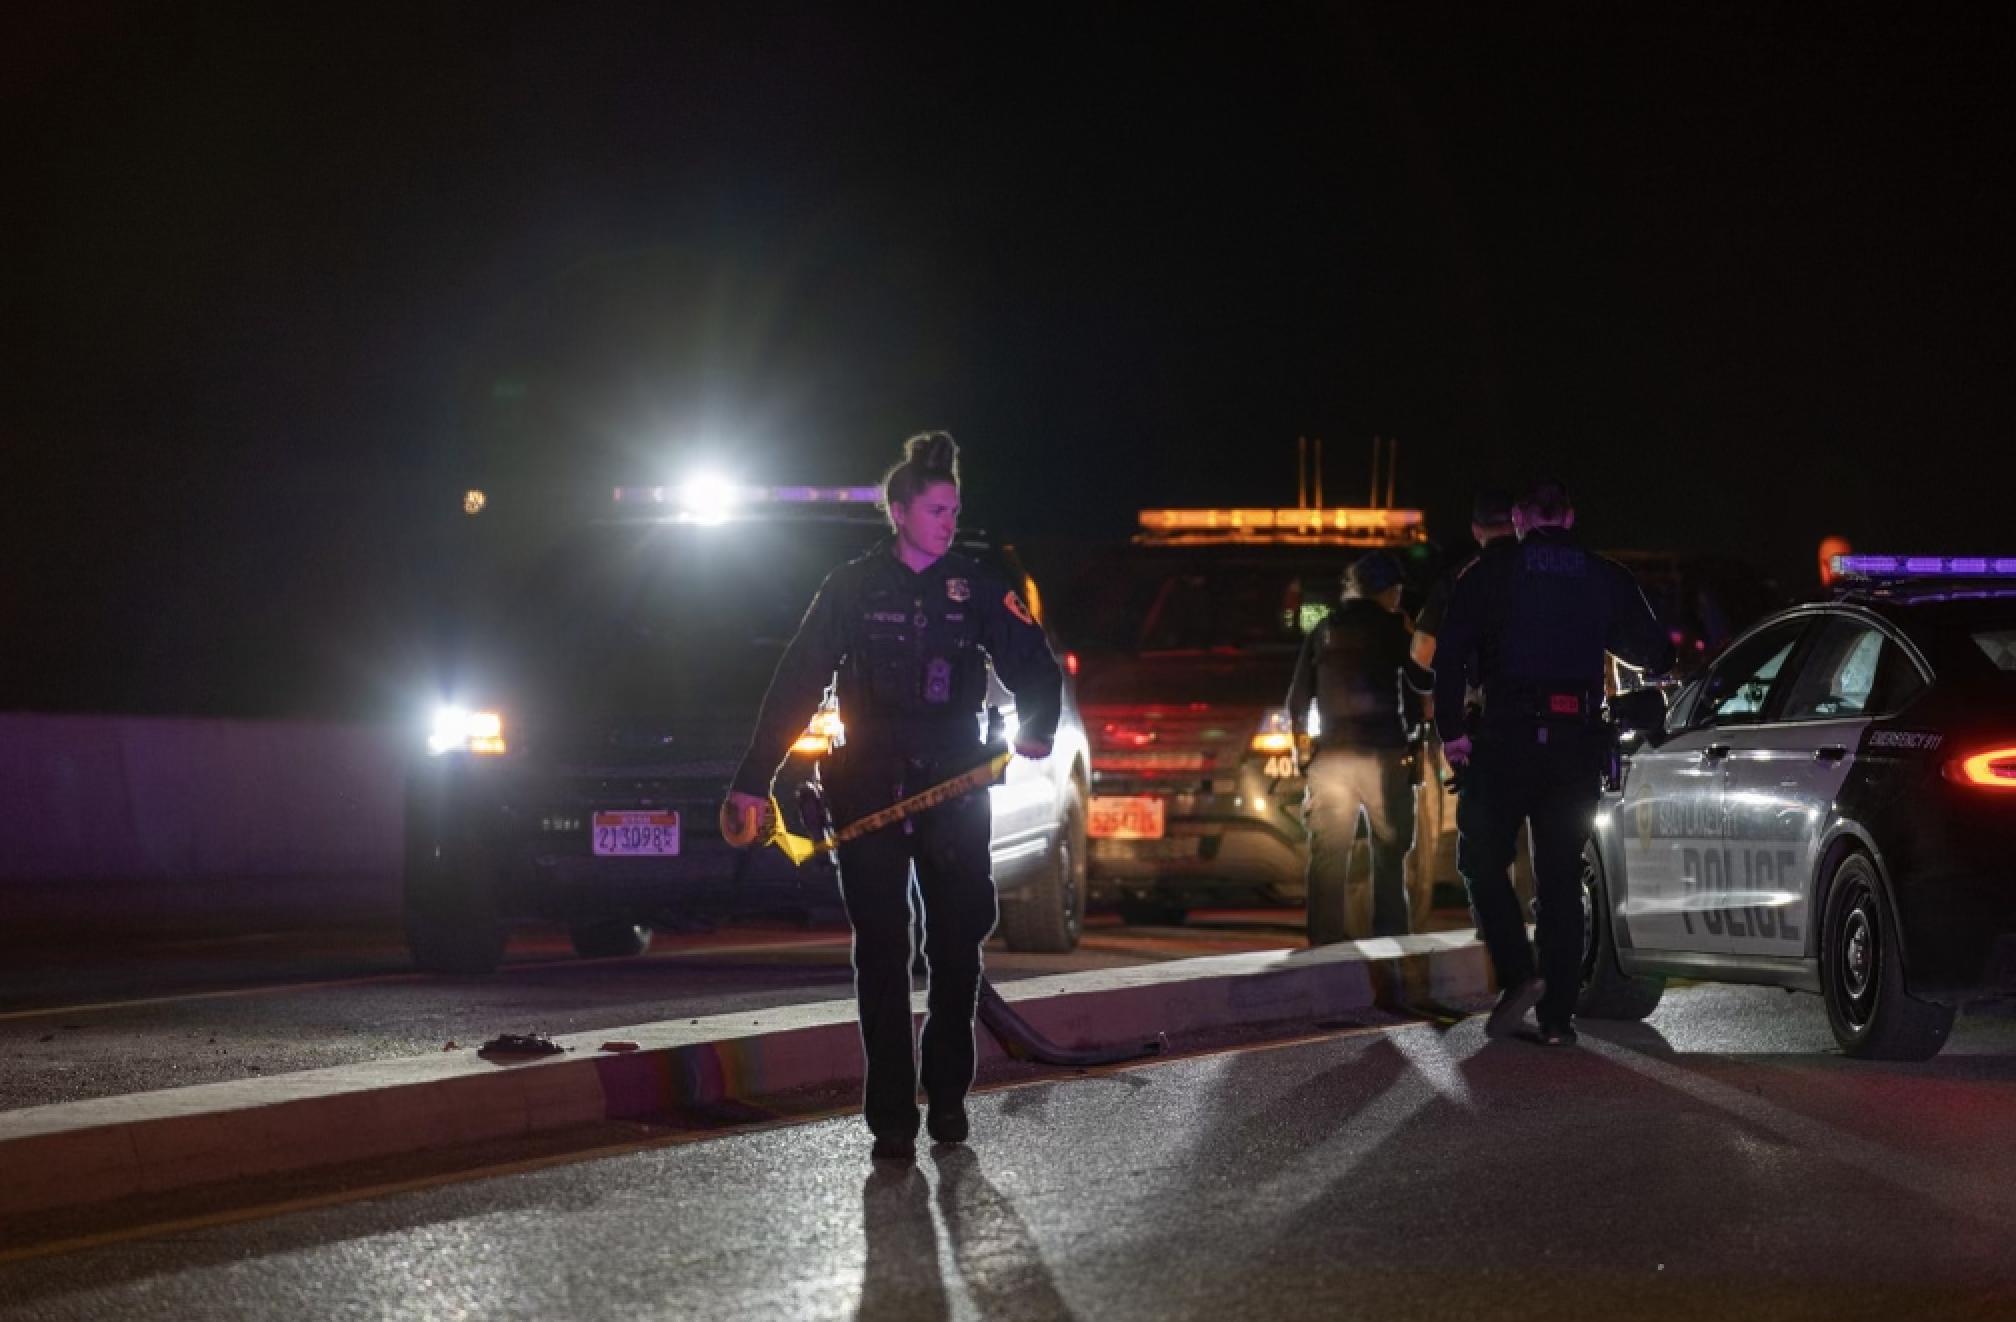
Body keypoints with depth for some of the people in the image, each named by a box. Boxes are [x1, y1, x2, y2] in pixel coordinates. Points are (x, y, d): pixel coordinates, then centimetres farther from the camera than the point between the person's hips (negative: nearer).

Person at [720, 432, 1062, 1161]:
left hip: (954, 784, 1)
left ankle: (948, 1094, 17)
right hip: (869, 790, -1)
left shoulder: (976, 587, 5)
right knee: (881, 954, -3)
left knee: (958, 943, 4)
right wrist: (752, 782, -4)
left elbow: (1033, 663, 11)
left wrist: (1037, 726, -4)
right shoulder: (852, 589, 2)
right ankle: (891, 1116, -2)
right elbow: (795, 685, 0)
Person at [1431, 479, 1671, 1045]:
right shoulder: (1607, 579, 9)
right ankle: (1557, 1014, 5)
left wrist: (1451, 730, -2)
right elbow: (1651, 651, 17)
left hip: (1506, 737, -3)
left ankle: (1517, 974, -11)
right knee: (1561, 878, 8)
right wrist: (1669, 648, 40)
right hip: (1577, 741, 3)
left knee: (1482, 859, 8)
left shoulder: (1488, 575, 2)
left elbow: (1451, 655, -6)